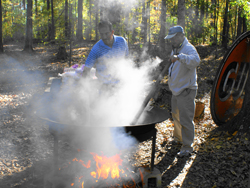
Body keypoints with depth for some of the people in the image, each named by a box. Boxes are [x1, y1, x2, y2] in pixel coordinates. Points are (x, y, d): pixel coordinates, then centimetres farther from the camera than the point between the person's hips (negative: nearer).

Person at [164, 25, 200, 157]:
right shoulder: (175, 49, 12)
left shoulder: (188, 49, -19)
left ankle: (187, 147, 0)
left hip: (186, 91, -10)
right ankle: (178, 138, 41)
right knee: (176, 116, 22)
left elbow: (195, 60, -43)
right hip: (176, 90, 10)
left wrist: (179, 57, -55)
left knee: (185, 119, -9)